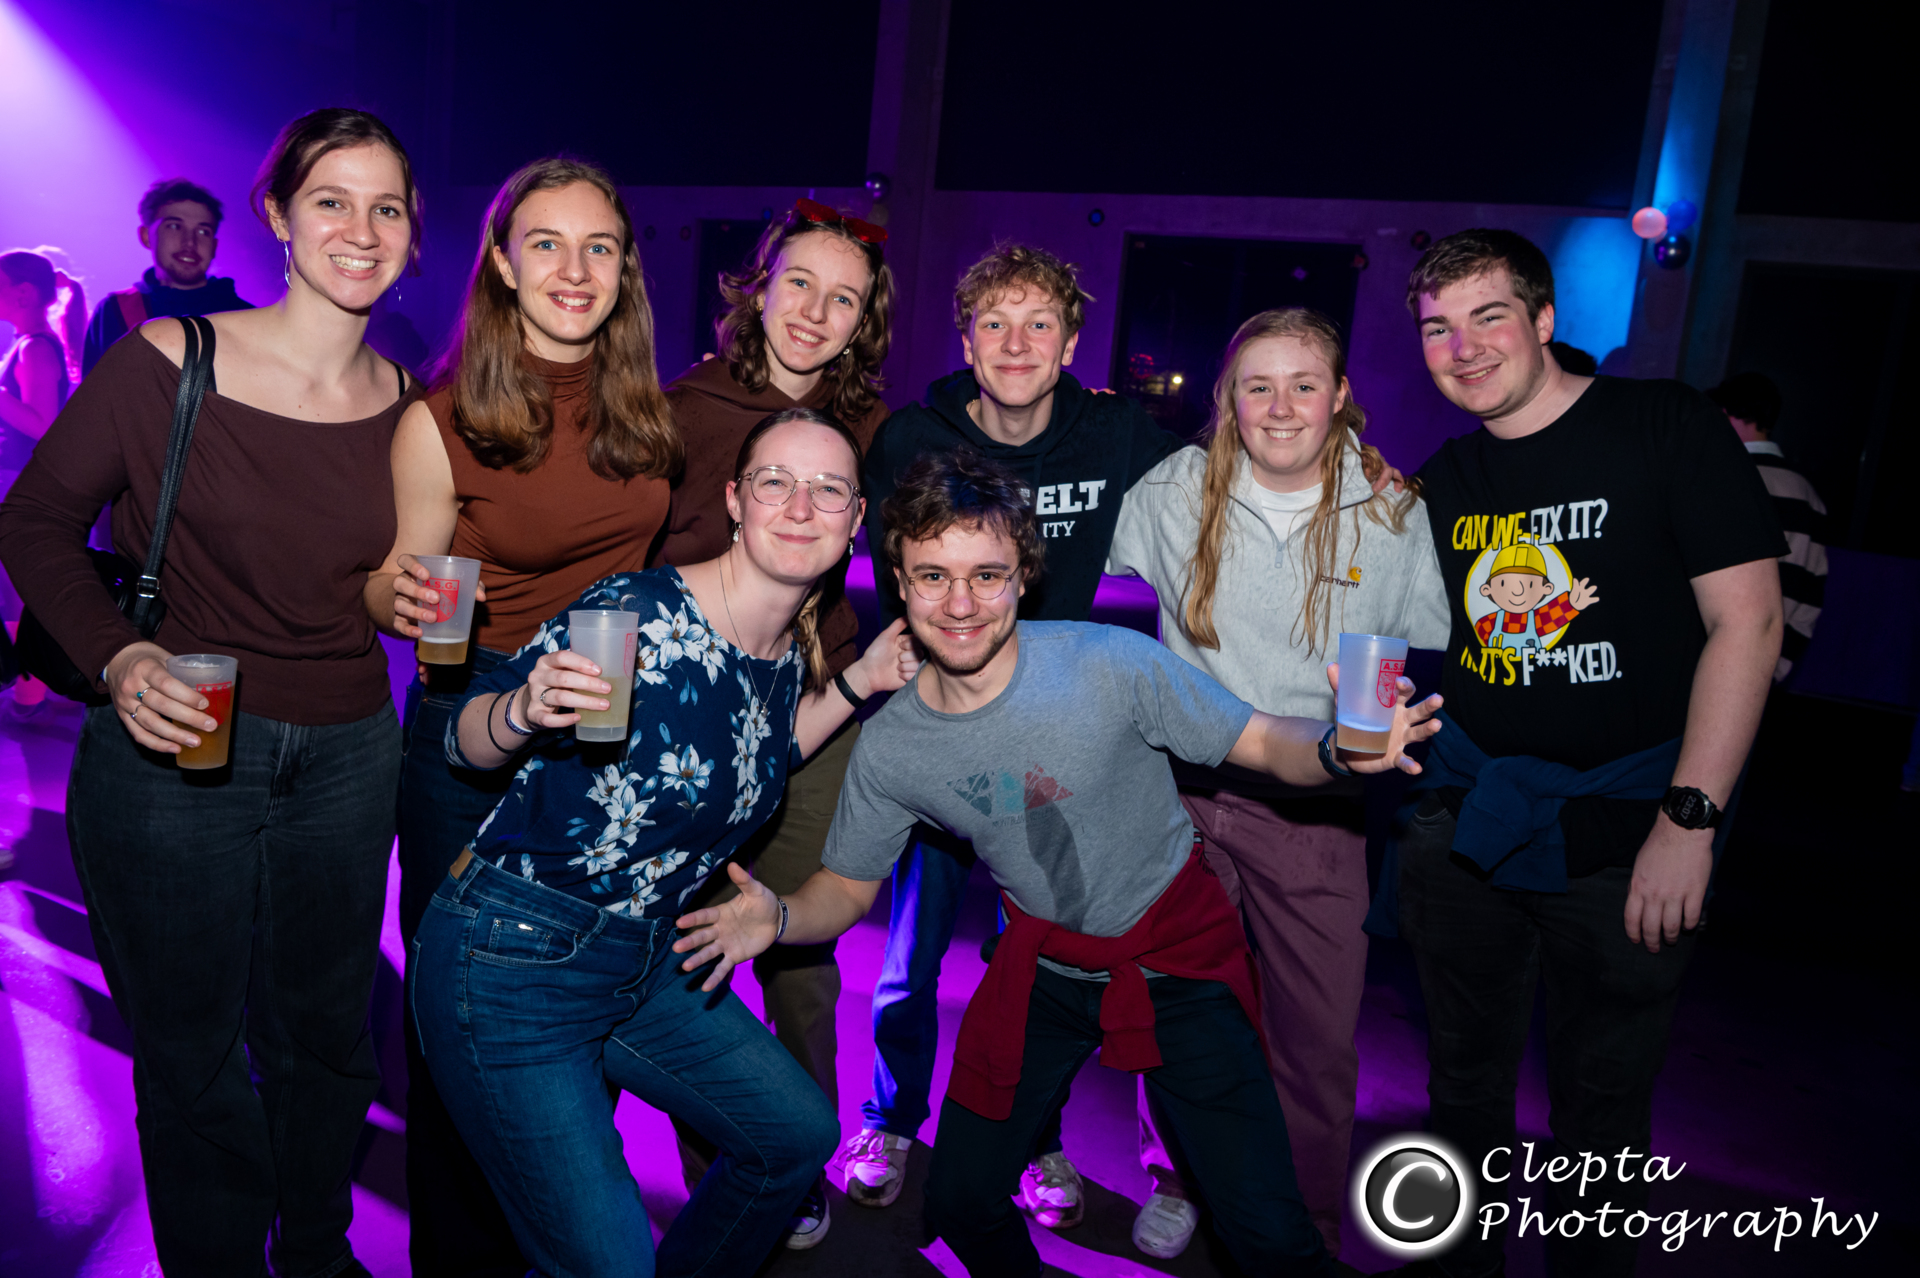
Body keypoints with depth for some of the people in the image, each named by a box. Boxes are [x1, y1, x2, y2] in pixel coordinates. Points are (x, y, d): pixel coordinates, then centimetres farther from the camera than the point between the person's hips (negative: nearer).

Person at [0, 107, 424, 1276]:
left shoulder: (408, 404, 1)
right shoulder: (168, 360, -11)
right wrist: (117, 657, -17)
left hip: (348, 758, 4)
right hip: (173, 754, -3)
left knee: (326, 1035, 18)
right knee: (191, 1058, 12)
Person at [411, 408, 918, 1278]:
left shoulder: (793, 656, -1)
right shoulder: (639, 613, -22)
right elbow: (466, 742, -13)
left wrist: (858, 684, 6)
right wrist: (527, 710, -36)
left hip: (643, 964, 8)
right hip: (510, 969, -7)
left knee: (799, 1134, 18)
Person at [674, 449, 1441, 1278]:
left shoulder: (1110, 663, -23)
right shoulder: (889, 749, -13)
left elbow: (1263, 743, -16)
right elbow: (849, 886, 1)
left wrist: (1339, 749, -38)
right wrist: (779, 918, -21)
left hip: (1178, 956, -2)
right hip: (1043, 969, 3)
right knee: (960, 1207, 10)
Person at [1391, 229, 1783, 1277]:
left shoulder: (1667, 427, -8)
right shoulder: (1443, 479, 7)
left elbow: (1747, 621, -12)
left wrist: (1690, 820, -17)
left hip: (1622, 828, -4)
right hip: (1465, 817, 5)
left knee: (1600, 1103, 10)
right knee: (1465, 1073, 17)